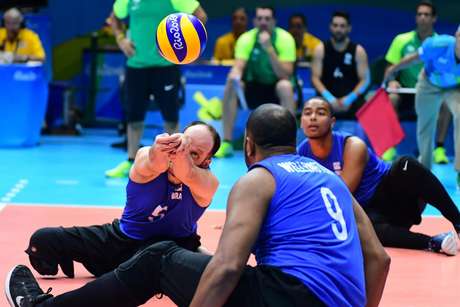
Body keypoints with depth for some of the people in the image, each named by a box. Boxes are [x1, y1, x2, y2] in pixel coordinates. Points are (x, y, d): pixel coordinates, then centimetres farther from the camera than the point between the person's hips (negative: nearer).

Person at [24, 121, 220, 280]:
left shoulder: (207, 183, -25)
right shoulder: (146, 157, -22)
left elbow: (188, 175, -51)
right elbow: (153, 165, -48)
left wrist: (180, 154, -75)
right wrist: (159, 152, -74)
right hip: (123, 239, 2)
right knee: (42, 239, -8)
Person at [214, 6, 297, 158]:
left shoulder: (285, 38, -16)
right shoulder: (246, 39, -9)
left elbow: (285, 75, -25)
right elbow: (238, 67, -20)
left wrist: (269, 49, -34)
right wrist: (234, 75, -45)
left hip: (277, 91, -2)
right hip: (254, 89, 2)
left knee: (285, 86, -35)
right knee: (231, 85, -25)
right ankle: (227, 143, -20)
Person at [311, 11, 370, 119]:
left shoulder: (358, 51, 5)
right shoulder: (320, 49, 5)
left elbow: (365, 80, -1)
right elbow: (315, 78, -1)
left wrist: (349, 98, -17)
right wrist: (329, 98, -17)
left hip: (351, 97, 0)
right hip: (327, 97, 0)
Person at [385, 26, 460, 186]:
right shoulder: (437, 45, -35)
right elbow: (414, 59, -13)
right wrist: (393, 69, 1)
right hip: (429, 85, 1)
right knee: (425, 127, 13)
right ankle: (424, 168, 39)